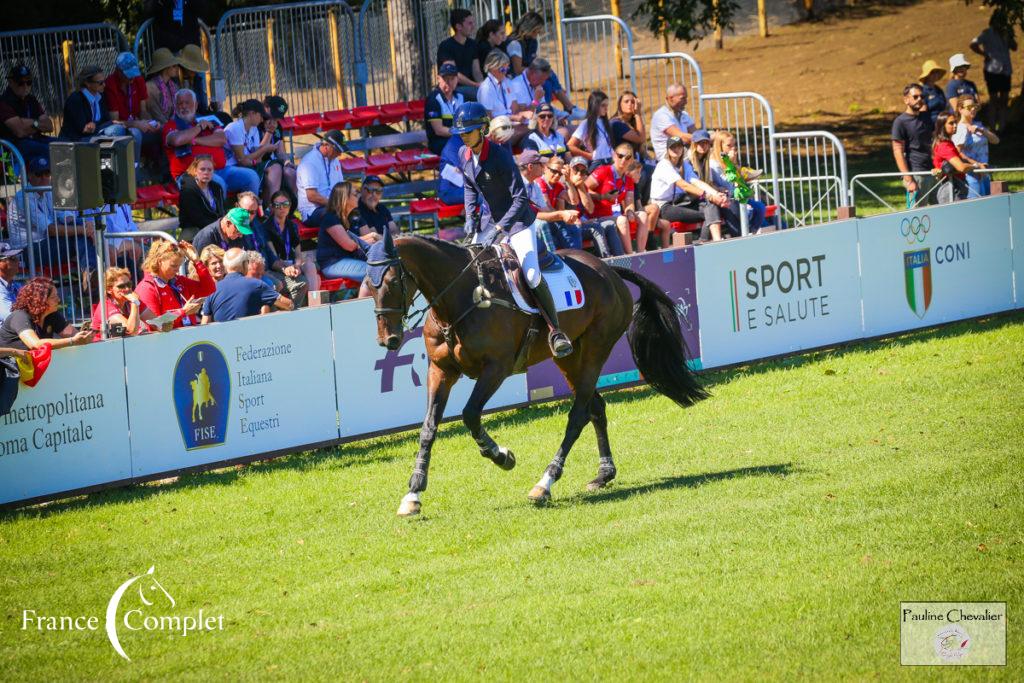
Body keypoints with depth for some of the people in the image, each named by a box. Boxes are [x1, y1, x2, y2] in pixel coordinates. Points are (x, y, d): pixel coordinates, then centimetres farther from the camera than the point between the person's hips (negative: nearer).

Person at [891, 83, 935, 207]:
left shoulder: (926, 117, 15)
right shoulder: (900, 122, -5)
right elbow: (898, 152, -9)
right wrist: (908, 180, -16)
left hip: (931, 171, 7)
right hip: (915, 173, -7)